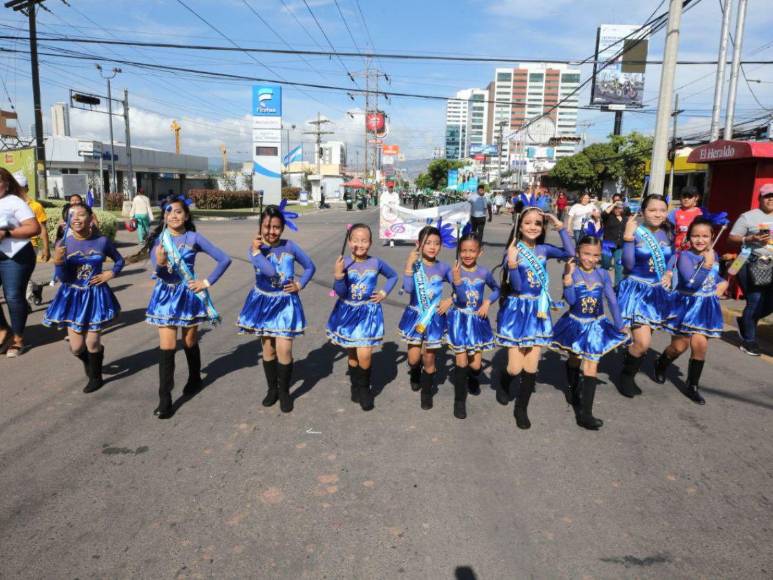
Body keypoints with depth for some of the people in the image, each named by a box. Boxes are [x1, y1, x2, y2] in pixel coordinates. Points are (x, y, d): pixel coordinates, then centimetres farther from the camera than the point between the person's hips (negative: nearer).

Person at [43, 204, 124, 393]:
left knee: (92, 342, 2)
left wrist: (110, 274, -6)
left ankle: (95, 377, 27)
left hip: (95, 296, -1)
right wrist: (58, 262, -26)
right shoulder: (64, 244, -7)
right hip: (73, 297, 1)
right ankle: (91, 359, 41)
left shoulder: (102, 241, -7)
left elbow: (119, 260, 10)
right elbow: (63, 278, -8)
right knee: (76, 347, 5)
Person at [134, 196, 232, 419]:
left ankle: (195, 379, 40)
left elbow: (224, 259, -6)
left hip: (188, 295, 0)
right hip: (166, 296, 1)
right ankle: (164, 399, -1)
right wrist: (160, 265, -35)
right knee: (167, 347, -4)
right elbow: (158, 271, -13)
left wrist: (207, 282, -7)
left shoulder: (194, 238, -6)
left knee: (190, 342, 14)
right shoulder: (157, 239, -2)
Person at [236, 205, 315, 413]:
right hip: (263, 302, 1)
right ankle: (272, 389, 30)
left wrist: (300, 285, -5)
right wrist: (256, 251, -21)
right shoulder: (255, 248, -8)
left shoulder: (290, 247, -5)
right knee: (268, 349, 12)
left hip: (285, 303, -1)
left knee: (284, 349, -6)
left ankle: (285, 391, 14)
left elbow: (310, 267, 8)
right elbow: (270, 271, -26)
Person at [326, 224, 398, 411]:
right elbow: (340, 292, -15)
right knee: (352, 354, 13)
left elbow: (393, 276, 13)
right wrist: (338, 276, -31)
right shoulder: (343, 263, -11)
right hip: (347, 312, 1)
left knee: (364, 355, -8)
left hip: (368, 313, 0)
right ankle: (355, 387, 34)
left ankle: (364, 389, 16)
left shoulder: (376, 263, -6)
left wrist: (384, 293, 2)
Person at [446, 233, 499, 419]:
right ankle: (459, 401, 14)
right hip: (459, 319, -2)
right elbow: (461, 299, -21)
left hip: (477, 320, 2)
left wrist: (488, 302, -3)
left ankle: (473, 380, 44)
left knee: (476, 364, 7)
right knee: (461, 362, -3)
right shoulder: (455, 271, -13)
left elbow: (497, 289, 14)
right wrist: (457, 280, -36)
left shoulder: (484, 273, -4)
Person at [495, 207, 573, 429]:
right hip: (517, 311, -4)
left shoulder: (544, 249, 2)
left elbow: (570, 253, -13)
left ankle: (521, 409, 23)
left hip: (538, 311, 4)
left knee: (531, 367, 6)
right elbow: (518, 286, -15)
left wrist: (561, 227, -10)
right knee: (515, 368, -1)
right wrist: (512, 264, -31)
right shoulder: (513, 251, -10)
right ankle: (502, 383, 35)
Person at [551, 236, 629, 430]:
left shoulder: (602, 274, -6)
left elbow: (612, 300, -1)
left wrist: (620, 326, 2)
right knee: (574, 360, 20)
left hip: (596, 326, 1)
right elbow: (571, 300, -21)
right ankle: (574, 391, 49)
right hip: (575, 323, -1)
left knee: (591, 367, -3)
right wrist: (568, 276, -31)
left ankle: (585, 413, -1)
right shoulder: (572, 271, -13)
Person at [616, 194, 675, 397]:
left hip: (659, 293, 5)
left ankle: (630, 375, 33)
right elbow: (628, 265, -20)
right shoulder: (635, 232, -12)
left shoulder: (667, 234, 3)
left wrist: (669, 274, -5)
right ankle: (625, 376, 13)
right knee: (643, 343, -13)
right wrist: (628, 237, -26)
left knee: (642, 341, 12)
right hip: (636, 291, -5)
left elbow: (670, 261, 15)